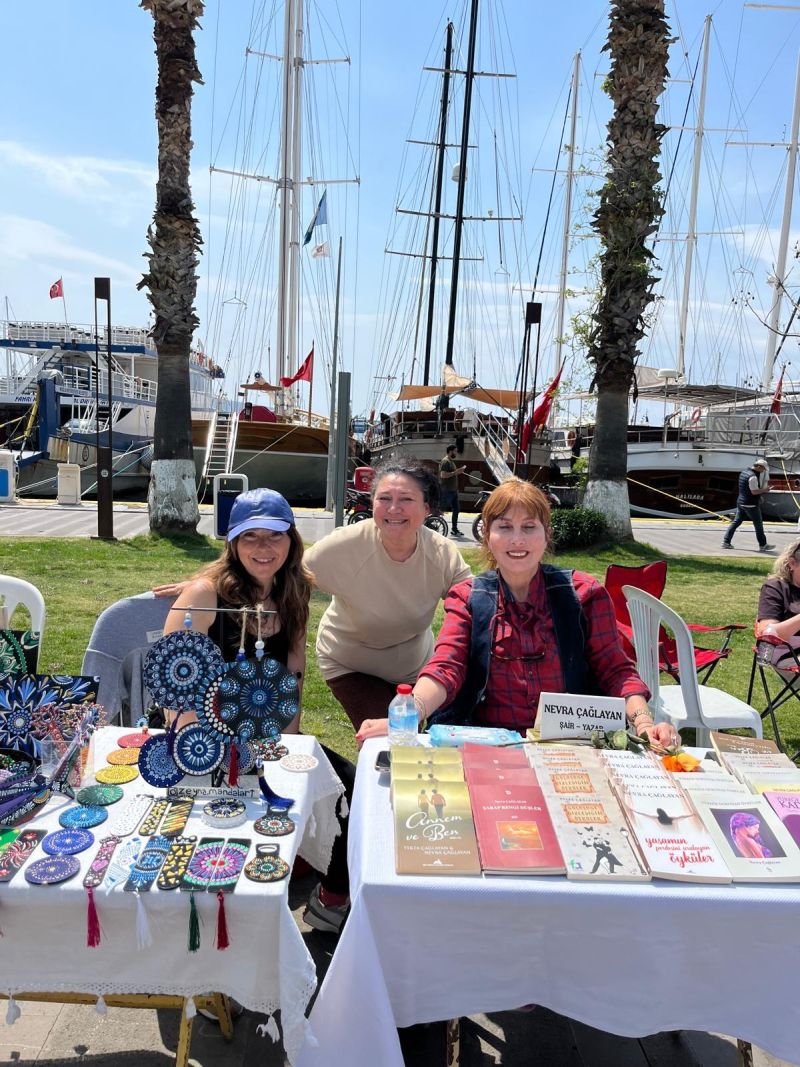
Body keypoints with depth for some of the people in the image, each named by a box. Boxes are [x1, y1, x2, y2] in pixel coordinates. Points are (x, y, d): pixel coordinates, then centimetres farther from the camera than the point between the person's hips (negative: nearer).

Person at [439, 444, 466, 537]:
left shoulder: (451, 461, 17)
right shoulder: (445, 462, -14)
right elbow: (443, 475, -25)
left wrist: (459, 471, 13)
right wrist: (455, 472, -21)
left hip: (453, 490, 10)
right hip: (447, 491, -10)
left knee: (456, 510, 12)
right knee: (442, 510, -5)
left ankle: (454, 529, 19)